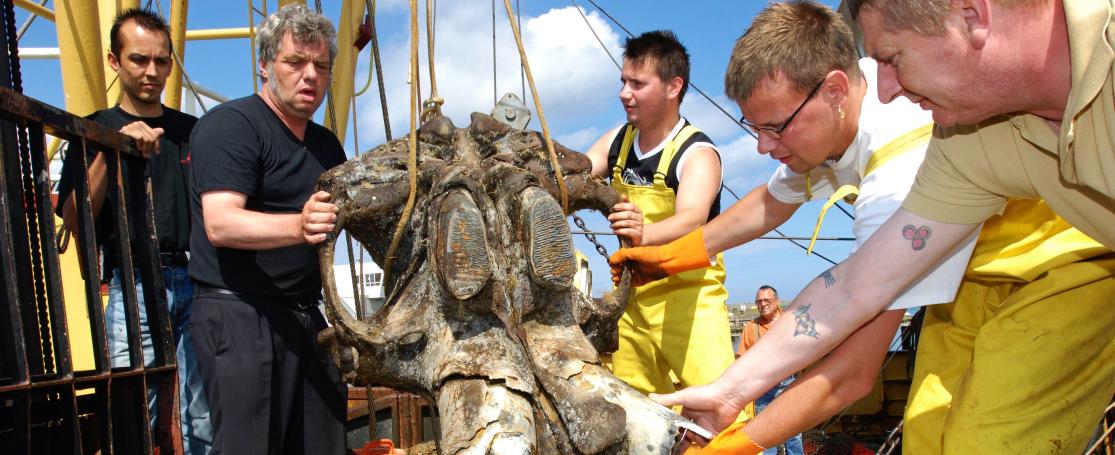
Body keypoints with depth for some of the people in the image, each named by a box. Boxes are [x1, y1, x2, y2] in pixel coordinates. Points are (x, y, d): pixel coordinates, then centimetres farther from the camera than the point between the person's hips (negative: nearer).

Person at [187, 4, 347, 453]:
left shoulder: (327, 144, 17)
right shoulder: (230, 124, -8)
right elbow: (220, 224, -21)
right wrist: (298, 226, -38)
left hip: (305, 316, 8)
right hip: (240, 314, -7)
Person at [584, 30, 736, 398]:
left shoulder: (698, 153, -16)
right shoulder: (617, 141, 5)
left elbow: (691, 220, -32)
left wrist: (645, 234, -53)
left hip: (688, 295, -6)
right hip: (633, 296, 6)